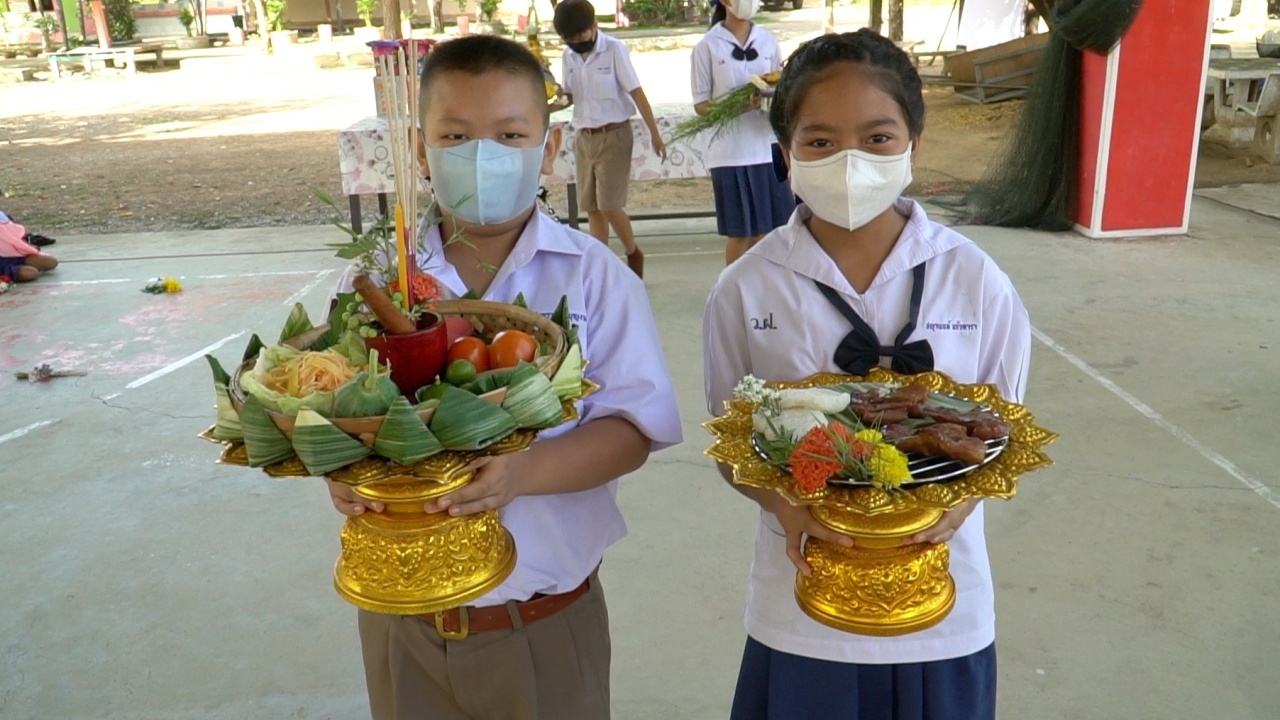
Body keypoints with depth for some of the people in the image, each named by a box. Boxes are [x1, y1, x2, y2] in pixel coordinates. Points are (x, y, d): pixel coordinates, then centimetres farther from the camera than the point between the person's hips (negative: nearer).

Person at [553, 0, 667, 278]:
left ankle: (634, 254, 15)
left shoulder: (614, 49, -11)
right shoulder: (569, 56, 3)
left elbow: (636, 92, -10)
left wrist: (654, 133, -11)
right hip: (584, 138, 5)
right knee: (592, 207, 6)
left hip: (614, 136, -5)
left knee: (609, 205, -9)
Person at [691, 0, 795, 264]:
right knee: (739, 233, 3)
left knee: (765, 230, 6)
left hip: (767, 147, 3)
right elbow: (701, 104, -2)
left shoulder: (768, 41, 8)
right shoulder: (708, 46, -1)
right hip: (730, 151, -3)